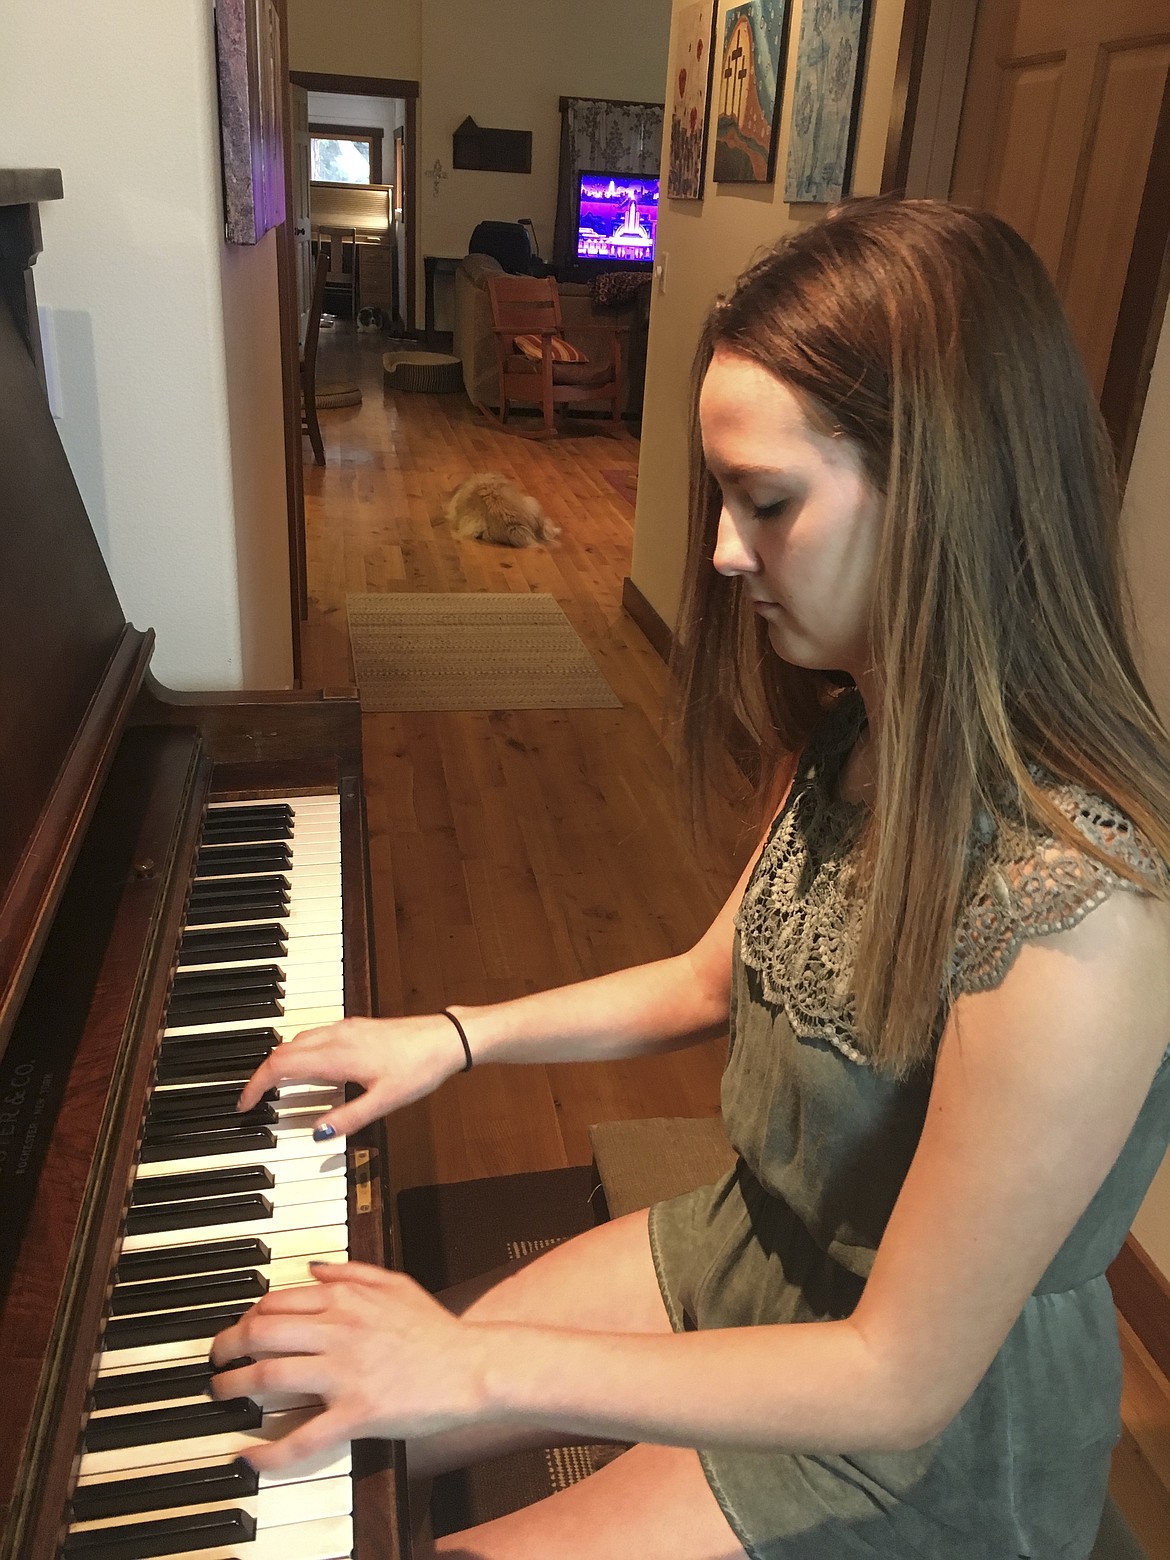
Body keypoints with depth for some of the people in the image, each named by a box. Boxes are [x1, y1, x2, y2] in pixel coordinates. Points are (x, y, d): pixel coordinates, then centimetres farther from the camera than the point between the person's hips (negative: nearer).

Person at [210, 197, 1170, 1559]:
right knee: (338, 1436, 9)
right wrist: (455, 1035, -2)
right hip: (748, 1248, 6)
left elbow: (901, 1380, -28)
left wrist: (480, 1366, -25)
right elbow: (715, 980, 6)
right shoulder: (855, 733, -9)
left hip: (930, 1444, -6)